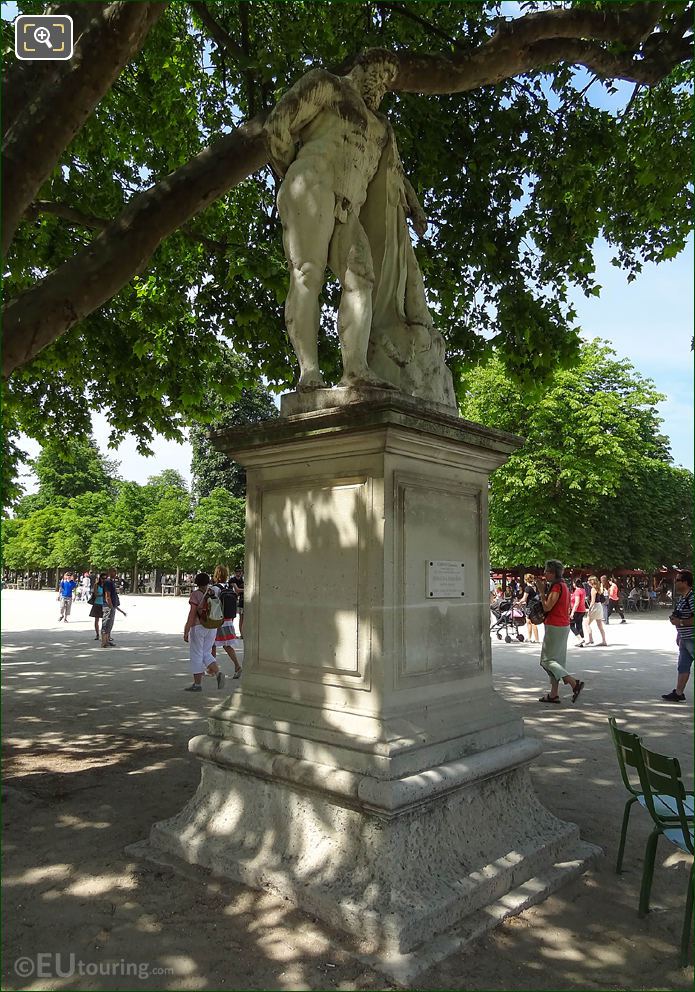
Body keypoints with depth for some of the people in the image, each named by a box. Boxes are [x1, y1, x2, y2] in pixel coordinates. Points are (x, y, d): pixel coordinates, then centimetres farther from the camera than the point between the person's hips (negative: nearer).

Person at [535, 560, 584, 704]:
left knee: (547, 660, -5)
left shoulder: (556, 587, -16)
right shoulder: (563, 586, 15)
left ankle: (575, 683, -14)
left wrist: (541, 591, -11)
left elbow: (547, 607, -21)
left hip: (555, 627, -10)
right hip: (564, 626, 10)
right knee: (556, 660, 12)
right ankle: (554, 694, 15)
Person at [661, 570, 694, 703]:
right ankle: (678, 693, 20)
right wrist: (678, 635, 21)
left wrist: (680, 622, -21)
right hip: (684, 639, 10)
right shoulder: (682, 597, 11)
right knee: (683, 667, 13)